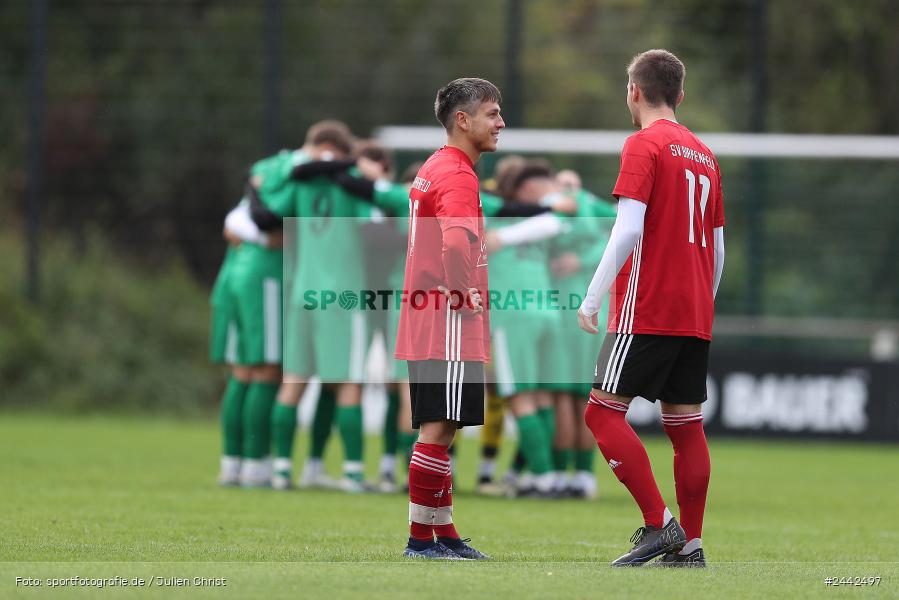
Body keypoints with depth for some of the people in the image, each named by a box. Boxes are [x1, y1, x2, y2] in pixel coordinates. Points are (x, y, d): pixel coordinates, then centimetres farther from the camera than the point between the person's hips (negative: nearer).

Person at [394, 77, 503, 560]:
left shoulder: (434, 169, 18)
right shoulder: (457, 174, -14)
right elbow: (455, 243, -30)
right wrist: (464, 297, -20)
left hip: (425, 326, 10)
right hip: (449, 326, -10)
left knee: (438, 429, 13)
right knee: (438, 429, -7)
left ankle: (445, 535, 18)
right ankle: (421, 537, -5)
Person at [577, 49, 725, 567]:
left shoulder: (644, 145, -6)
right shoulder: (705, 156, 16)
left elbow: (629, 229, -17)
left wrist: (592, 299, -16)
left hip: (647, 311, -8)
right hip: (695, 318, 8)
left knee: (604, 411, -5)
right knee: (686, 426, 7)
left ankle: (659, 524, -13)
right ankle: (690, 545, 5)